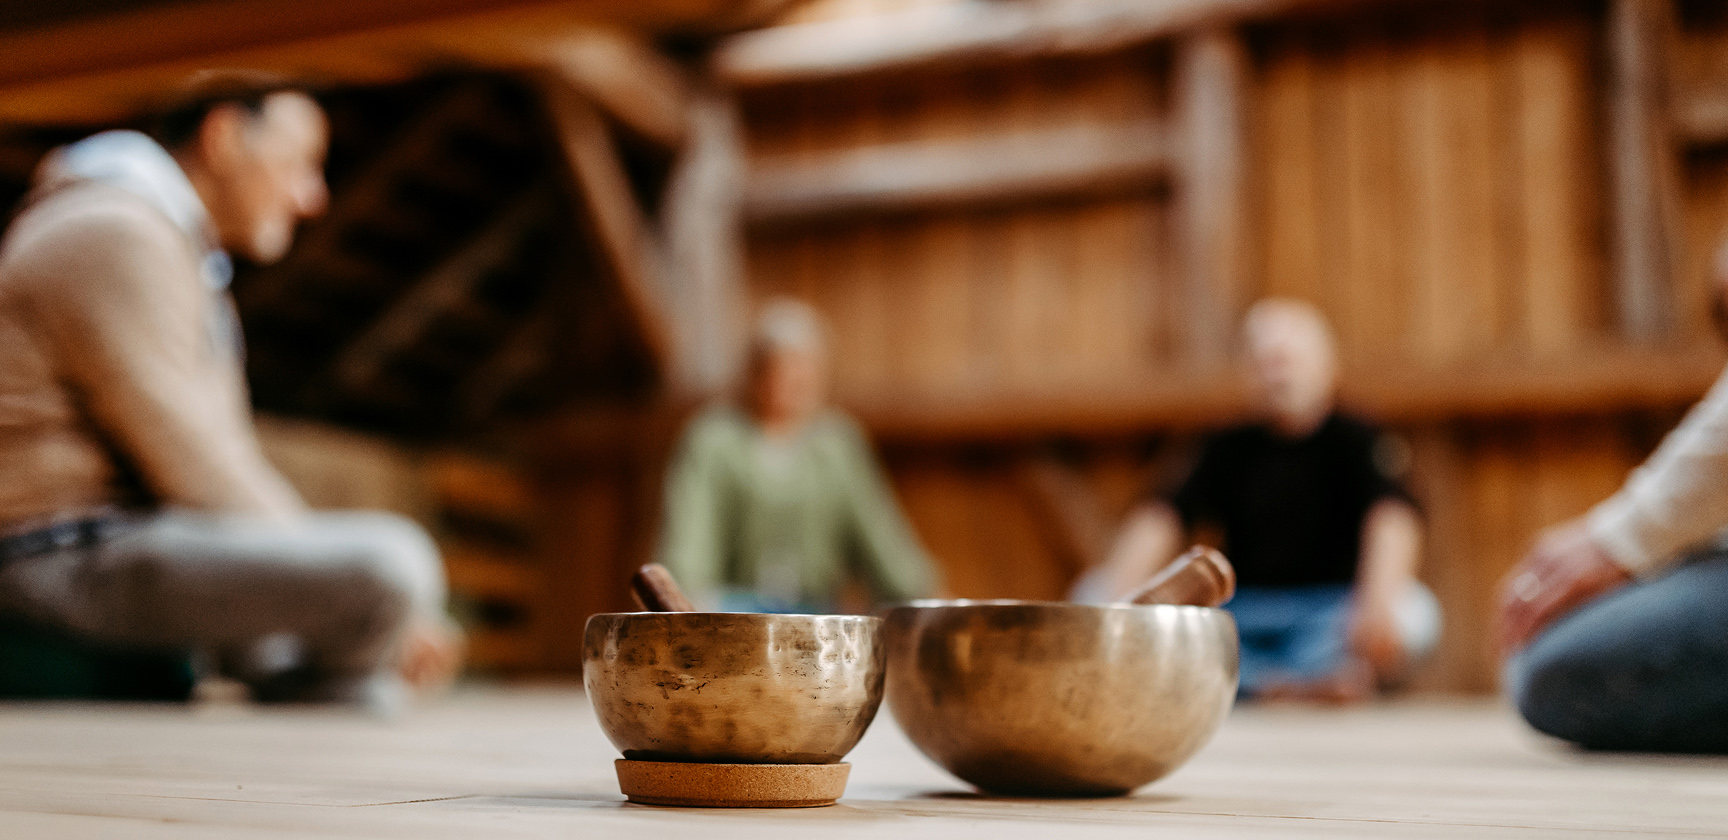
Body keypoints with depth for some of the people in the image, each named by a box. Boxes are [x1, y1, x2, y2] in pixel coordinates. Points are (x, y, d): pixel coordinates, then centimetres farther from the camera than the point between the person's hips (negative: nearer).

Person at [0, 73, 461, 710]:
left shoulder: (171, 249, 20)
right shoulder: (117, 240, -14)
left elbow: (220, 468, 17)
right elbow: (192, 472, -19)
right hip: (88, 561, -11)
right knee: (392, 563, -25)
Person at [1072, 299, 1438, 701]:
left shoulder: (1355, 441, 2)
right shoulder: (1230, 449, 10)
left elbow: (1391, 512, -18)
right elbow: (1161, 516, -5)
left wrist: (1380, 598, -38)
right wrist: (1115, 596, -24)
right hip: (1239, 614, 3)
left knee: (1415, 610, -32)